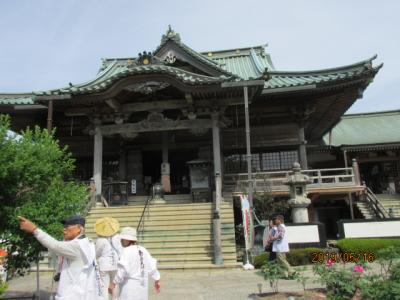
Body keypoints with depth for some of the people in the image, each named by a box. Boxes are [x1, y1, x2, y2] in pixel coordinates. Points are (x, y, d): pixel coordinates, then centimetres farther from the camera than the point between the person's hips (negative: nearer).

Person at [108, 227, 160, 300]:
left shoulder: (126, 251, -12)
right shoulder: (143, 250, 9)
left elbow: (123, 269, -23)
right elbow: (152, 266, 13)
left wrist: (113, 283, -16)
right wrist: (157, 281, 23)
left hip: (130, 285, -7)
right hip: (142, 286, 7)